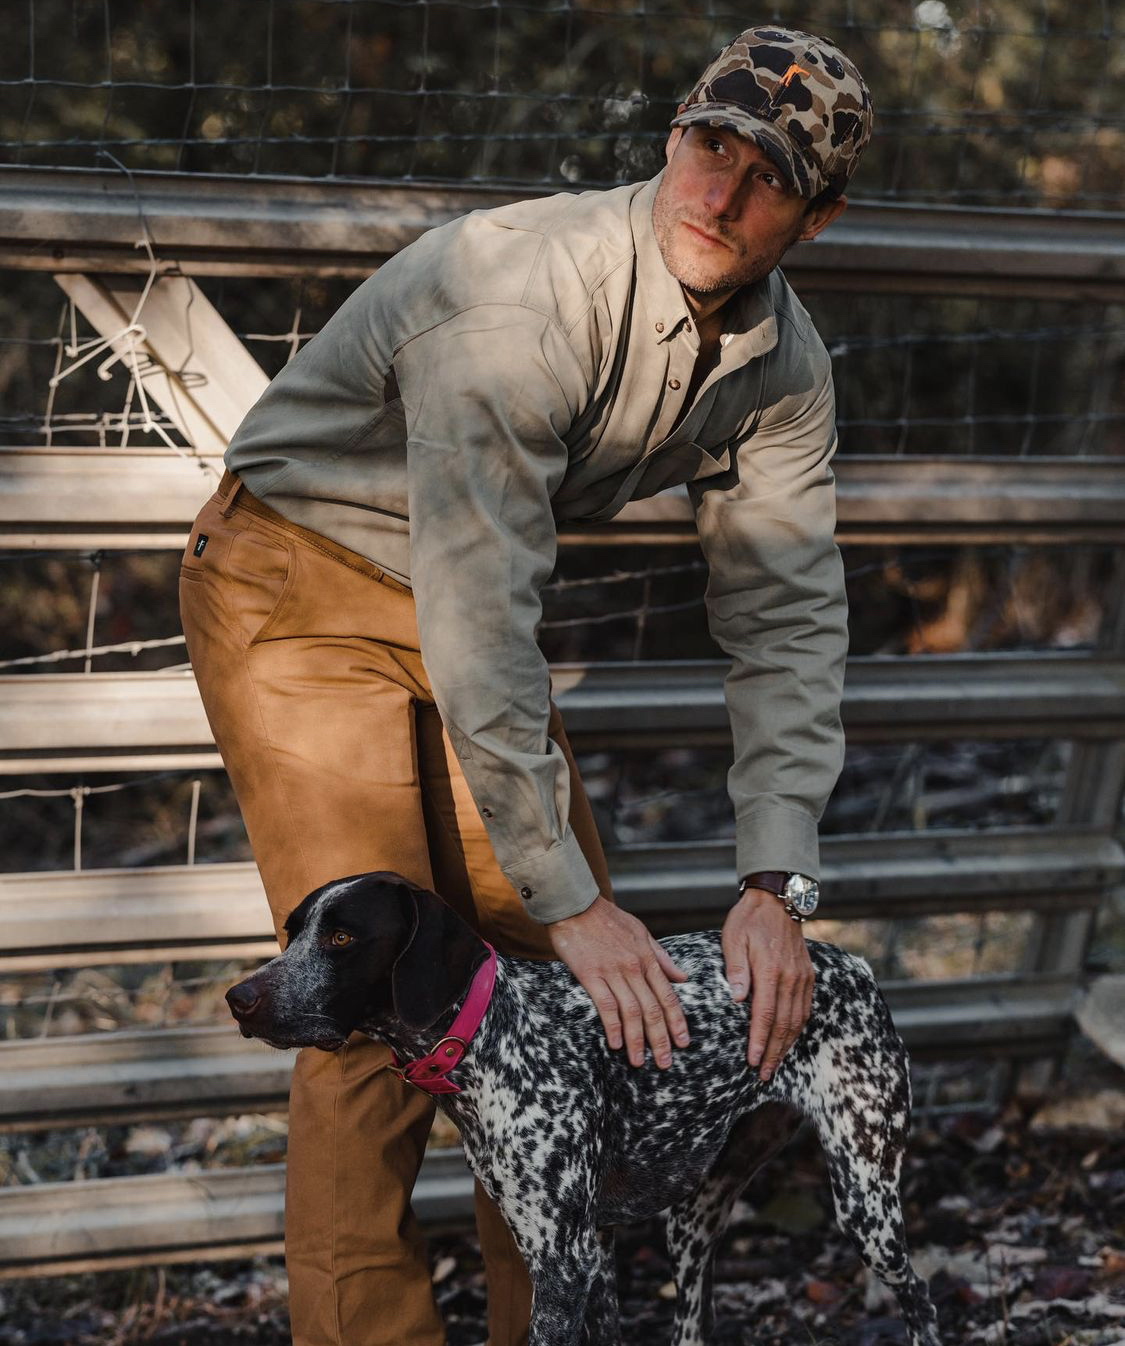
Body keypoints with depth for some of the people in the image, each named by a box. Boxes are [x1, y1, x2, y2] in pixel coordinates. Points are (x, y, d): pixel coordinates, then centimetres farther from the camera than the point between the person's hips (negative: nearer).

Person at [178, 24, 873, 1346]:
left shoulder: (782, 362, -8)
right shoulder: (518, 292, -32)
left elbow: (786, 618, -8)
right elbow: (479, 617, -35)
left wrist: (774, 884, -19)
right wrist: (571, 901, -33)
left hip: (473, 593, 7)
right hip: (305, 588, -7)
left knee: (579, 989, 5)